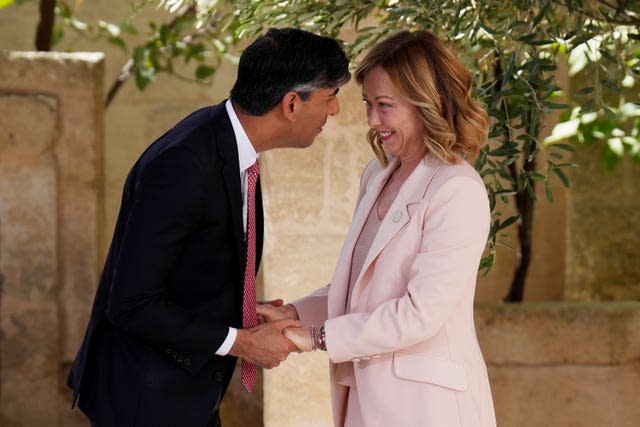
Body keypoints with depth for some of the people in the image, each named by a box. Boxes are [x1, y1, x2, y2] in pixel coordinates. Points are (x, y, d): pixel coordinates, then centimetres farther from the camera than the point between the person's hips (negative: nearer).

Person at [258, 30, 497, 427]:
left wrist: (318, 337, -14)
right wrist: (294, 314, 2)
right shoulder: (377, 177, 12)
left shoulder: (457, 191, -14)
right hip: (367, 395, 7)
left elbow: (421, 312, -19)